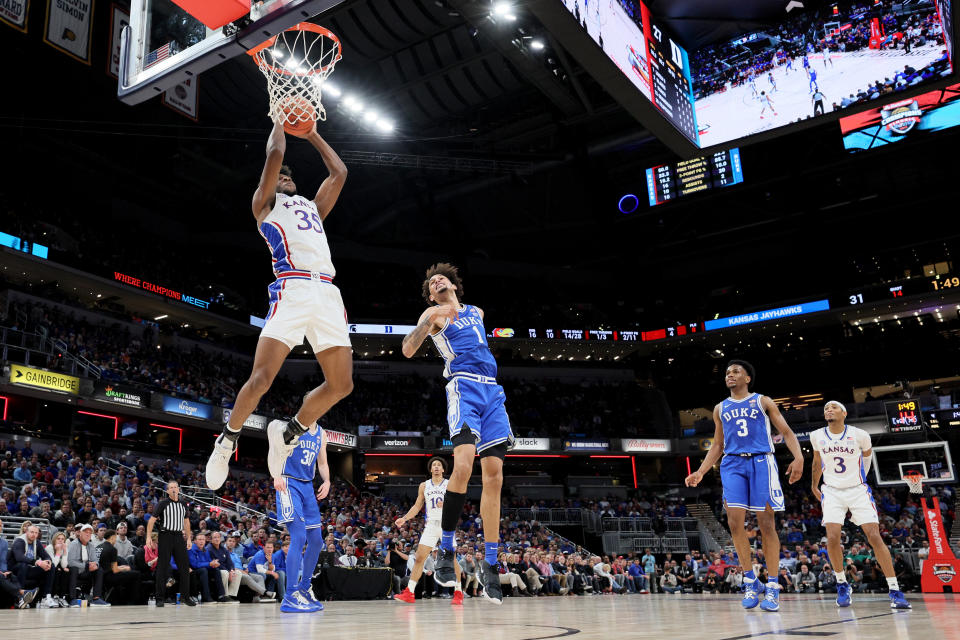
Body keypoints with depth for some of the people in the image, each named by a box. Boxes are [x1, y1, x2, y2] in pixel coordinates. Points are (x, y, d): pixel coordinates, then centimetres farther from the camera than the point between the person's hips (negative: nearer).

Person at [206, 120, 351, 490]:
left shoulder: (312, 207, 34)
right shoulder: (265, 203, 18)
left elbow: (339, 172, 35)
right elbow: (275, 154, 6)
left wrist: (312, 134, 39)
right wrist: (279, 120, 22)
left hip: (328, 293, 6)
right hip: (293, 289, -6)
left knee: (341, 384, -2)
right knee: (261, 378, -15)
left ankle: (287, 434, 17)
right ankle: (228, 440, 10)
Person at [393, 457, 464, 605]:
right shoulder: (424, 486, 13)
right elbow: (417, 506, 15)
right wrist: (404, 518, 4)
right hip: (431, 525, 2)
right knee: (420, 557, -5)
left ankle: (458, 593, 2)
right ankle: (409, 592, -3)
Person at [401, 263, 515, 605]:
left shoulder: (476, 312, 26)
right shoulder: (434, 313, 8)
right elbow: (408, 350, -9)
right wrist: (428, 323, -23)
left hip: (492, 390, 6)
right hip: (463, 387, -6)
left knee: (494, 474, -2)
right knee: (463, 465, -25)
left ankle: (490, 564, 3)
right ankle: (445, 550, -11)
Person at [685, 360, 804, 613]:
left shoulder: (763, 402, 9)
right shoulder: (720, 409, 19)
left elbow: (787, 432, 5)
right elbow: (717, 445, 23)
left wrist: (798, 457, -14)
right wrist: (700, 472, 12)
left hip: (761, 462, -3)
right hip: (733, 464, 3)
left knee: (767, 524, -5)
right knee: (735, 522, -10)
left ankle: (773, 587, 2)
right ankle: (750, 582, 4)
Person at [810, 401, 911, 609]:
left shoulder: (859, 435, -11)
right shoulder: (817, 436, -3)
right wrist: (814, 486, 25)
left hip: (858, 490, -1)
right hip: (832, 491, 1)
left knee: (874, 537, -10)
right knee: (833, 538, -14)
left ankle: (895, 590, -4)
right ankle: (842, 584, 7)